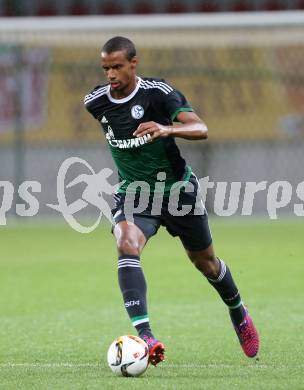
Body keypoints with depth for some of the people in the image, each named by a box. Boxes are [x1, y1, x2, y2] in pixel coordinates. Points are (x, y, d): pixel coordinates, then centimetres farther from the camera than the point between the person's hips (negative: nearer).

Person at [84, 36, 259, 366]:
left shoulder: (158, 92, -18)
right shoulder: (95, 102, -4)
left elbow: (200, 129, -30)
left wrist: (166, 130, -49)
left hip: (177, 188, -2)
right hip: (133, 193, 2)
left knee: (204, 261, 15)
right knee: (127, 246, -29)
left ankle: (238, 312, 47)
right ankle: (144, 335, -39)